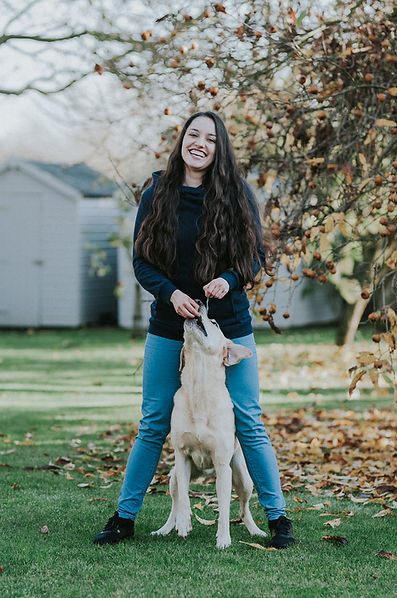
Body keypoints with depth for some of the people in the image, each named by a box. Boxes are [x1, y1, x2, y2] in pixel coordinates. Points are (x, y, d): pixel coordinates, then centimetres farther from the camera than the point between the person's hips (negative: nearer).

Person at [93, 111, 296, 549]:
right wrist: (171, 292, -15)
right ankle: (124, 517, 16)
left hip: (229, 326, -1)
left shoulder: (237, 194, -2)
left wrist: (229, 280, -19)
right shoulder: (157, 194, 0)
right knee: (153, 426, 6)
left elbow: (257, 254, 1)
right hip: (169, 328, 1)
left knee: (248, 424, 2)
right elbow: (141, 260, 2)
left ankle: (277, 517, 13)